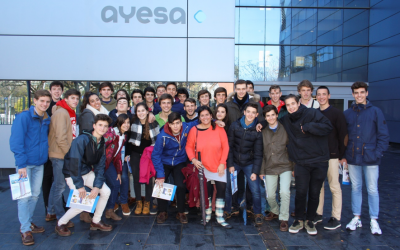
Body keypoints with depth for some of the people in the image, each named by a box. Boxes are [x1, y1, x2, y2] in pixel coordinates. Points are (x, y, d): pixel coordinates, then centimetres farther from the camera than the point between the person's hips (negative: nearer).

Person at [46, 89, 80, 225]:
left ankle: (51, 213, 31)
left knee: (57, 184, 18)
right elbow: (60, 138, -22)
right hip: (60, 155, -10)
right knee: (60, 185, -1)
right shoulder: (61, 113, -15)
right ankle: (61, 217, 11)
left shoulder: (70, 113, 14)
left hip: (65, 155, 10)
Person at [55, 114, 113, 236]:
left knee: (106, 191, -4)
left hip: (88, 172, 7)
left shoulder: (102, 143, -1)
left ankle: (96, 221, 13)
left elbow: (100, 166, -1)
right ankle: (61, 224, 10)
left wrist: (97, 186, -12)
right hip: (73, 174, -7)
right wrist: (79, 186, -24)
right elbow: (74, 163, -25)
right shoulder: (82, 140, -24)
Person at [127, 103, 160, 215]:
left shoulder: (153, 123, -4)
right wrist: (127, 154, 0)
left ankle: (147, 203, 13)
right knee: (136, 178, 1)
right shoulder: (133, 123, -2)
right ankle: (138, 202, 15)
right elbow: (129, 139, 2)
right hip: (135, 154, 1)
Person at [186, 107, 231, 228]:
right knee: (206, 193, 9)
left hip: (219, 168, 0)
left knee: (221, 192, 3)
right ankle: (207, 215, 28)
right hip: (203, 167, 0)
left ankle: (220, 218, 18)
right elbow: (189, 146, 2)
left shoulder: (219, 129, -5)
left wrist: (222, 163, -8)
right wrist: (193, 159, -14)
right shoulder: (194, 130, -3)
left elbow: (225, 146, -3)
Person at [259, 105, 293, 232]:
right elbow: (261, 152, 8)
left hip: (285, 166, -2)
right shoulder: (263, 132, 5)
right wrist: (261, 170, 6)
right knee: (270, 195, 3)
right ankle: (275, 212, 33)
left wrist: (293, 166, 0)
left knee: (284, 192, -17)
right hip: (269, 168, 2)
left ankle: (284, 219, 1)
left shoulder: (285, 129, -1)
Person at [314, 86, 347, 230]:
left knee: (334, 187, 1)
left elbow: (343, 135, -3)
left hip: (331, 156, -4)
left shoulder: (337, 114, -2)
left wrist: (341, 155, -6)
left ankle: (336, 218, 10)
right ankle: (318, 214, 20)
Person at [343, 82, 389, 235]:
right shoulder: (347, 113, 7)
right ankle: (356, 218, 23)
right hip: (352, 158, 3)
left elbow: (383, 135, -1)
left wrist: (378, 153, -10)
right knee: (355, 188, 12)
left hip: (370, 158, -2)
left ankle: (374, 221, 17)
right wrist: (343, 155, 1)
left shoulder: (375, 111, -1)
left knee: (372, 189, 4)